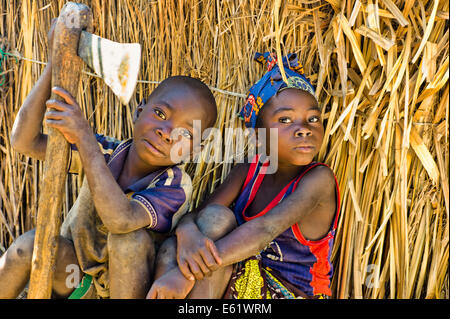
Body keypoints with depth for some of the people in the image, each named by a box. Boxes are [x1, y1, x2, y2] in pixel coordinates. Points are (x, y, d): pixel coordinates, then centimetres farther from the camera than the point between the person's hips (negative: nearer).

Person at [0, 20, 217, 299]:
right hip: (76, 281, 4)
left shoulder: (176, 185, -26)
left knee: (131, 238, -33)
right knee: (29, 245, -24)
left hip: (128, 283, -3)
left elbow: (121, 219, -45)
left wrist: (85, 138, -46)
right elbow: (25, 141, -20)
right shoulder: (105, 152, -14)